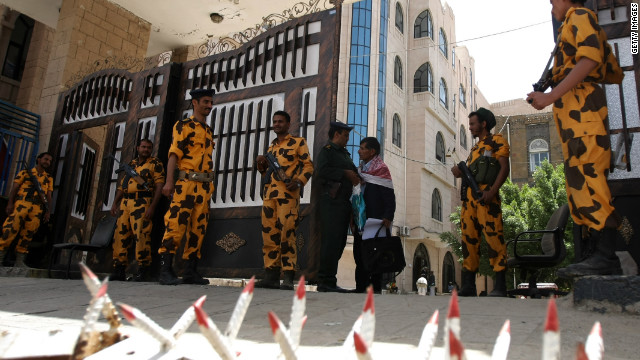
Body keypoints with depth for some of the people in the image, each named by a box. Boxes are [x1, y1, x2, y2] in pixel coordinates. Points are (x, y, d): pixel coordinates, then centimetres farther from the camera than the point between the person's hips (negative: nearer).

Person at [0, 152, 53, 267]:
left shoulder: (49, 179, 23)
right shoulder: (25, 173, 15)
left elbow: (48, 196, 16)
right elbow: (14, 188, 7)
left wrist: (48, 210, 5)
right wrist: (10, 203, -6)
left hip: (37, 208, 3)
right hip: (22, 203, -2)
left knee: (28, 234, -2)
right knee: (11, 229, -15)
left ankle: (19, 261, -1)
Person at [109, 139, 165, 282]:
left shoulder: (155, 164, 6)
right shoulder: (131, 164, 25)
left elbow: (159, 186, -4)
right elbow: (122, 186, 25)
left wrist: (152, 206, -14)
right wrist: (115, 203, 12)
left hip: (142, 203, -6)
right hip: (125, 203, 6)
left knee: (141, 235, -13)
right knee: (120, 235, 2)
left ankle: (142, 271, -7)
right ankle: (119, 270, 8)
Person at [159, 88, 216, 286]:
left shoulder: (209, 131, 23)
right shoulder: (183, 126, 5)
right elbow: (174, 154, -5)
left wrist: (210, 185, 14)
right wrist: (169, 181, -16)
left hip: (205, 186, 6)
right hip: (186, 182, -6)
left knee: (198, 228, 4)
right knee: (176, 224, -11)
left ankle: (191, 271, 9)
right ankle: (166, 270, -7)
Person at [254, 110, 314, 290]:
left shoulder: (298, 142, 10)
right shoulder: (271, 147, 28)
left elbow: (308, 165, 2)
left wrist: (299, 182, -14)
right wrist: (261, 166, 11)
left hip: (288, 193, -6)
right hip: (269, 193, 6)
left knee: (287, 233, -12)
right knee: (269, 233, 1)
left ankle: (288, 278, -11)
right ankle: (271, 275, 5)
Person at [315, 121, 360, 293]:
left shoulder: (344, 153, 25)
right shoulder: (327, 150, -2)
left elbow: (353, 171, 28)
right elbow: (322, 171, -17)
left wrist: (354, 175, 5)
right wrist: (345, 173, -11)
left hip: (344, 202, 9)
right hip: (331, 202, -9)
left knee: (339, 242, 7)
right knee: (331, 241, -11)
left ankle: (330, 281, 12)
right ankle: (324, 282, -6)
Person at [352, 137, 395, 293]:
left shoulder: (381, 169, -3)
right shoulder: (360, 169, 18)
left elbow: (389, 196, -10)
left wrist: (388, 217, -21)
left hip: (375, 219, -7)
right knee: (359, 252, 7)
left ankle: (375, 287, 1)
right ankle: (361, 286, 13)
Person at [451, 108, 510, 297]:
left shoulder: (497, 141, 6)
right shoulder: (475, 148, 29)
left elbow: (504, 167, -6)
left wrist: (492, 191, -19)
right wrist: (461, 172, 2)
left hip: (486, 195, -8)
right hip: (469, 195, 8)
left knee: (493, 236, -13)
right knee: (468, 239, 2)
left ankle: (500, 285, -11)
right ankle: (468, 286, 4)